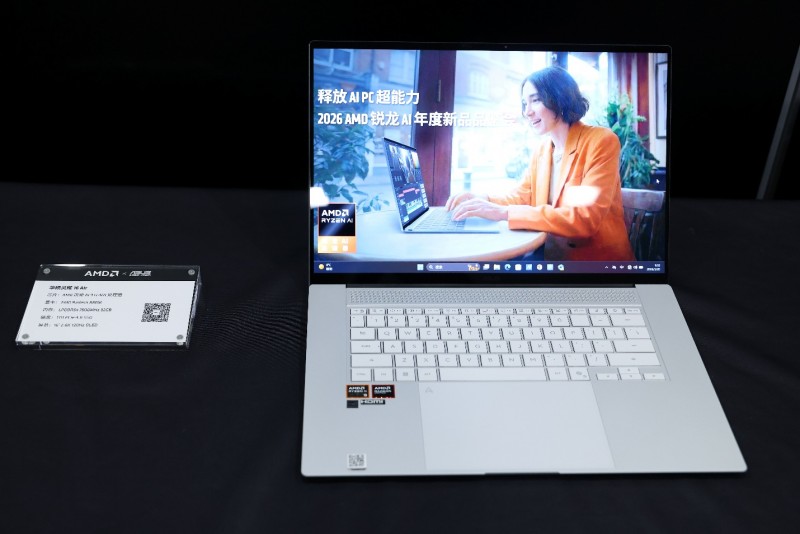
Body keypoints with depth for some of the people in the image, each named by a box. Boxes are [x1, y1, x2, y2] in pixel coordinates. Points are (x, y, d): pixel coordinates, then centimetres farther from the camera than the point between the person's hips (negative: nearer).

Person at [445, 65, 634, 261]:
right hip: (551, 252, 6)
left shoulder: (601, 142, -14)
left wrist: (505, 213, -31)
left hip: (595, 257, -6)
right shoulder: (542, 148, 9)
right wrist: (483, 201, -11)